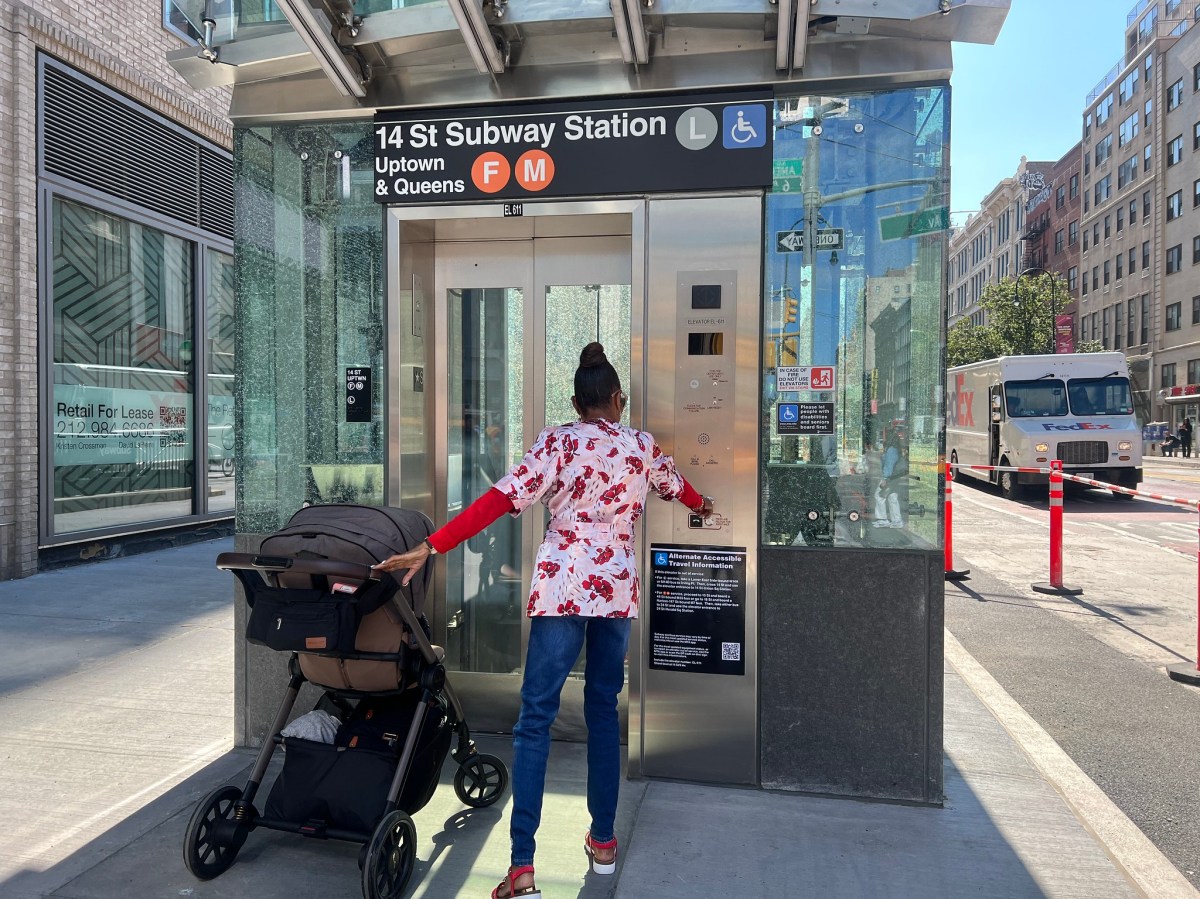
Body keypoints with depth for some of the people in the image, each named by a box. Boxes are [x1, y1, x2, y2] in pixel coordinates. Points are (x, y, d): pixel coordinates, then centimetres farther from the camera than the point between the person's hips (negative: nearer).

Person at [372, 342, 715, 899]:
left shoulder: (558, 442, -1)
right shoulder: (642, 447, 10)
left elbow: (501, 500, -13)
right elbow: (674, 485, 30)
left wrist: (432, 547, -14)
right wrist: (701, 506, 54)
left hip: (562, 588, -3)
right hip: (617, 590, 4)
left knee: (536, 718, 0)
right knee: (603, 711, 17)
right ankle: (603, 842, 27)